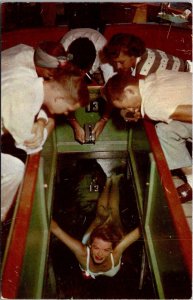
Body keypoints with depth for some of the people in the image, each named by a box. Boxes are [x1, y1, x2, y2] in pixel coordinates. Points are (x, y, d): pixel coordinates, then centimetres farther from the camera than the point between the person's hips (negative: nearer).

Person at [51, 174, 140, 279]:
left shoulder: (116, 251, -50)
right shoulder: (82, 252, -50)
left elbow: (140, 230, -55)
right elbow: (55, 228, -56)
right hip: (92, 235, 1)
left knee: (113, 213, 32)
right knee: (101, 216, 34)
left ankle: (114, 181, 56)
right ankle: (108, 182, 56)